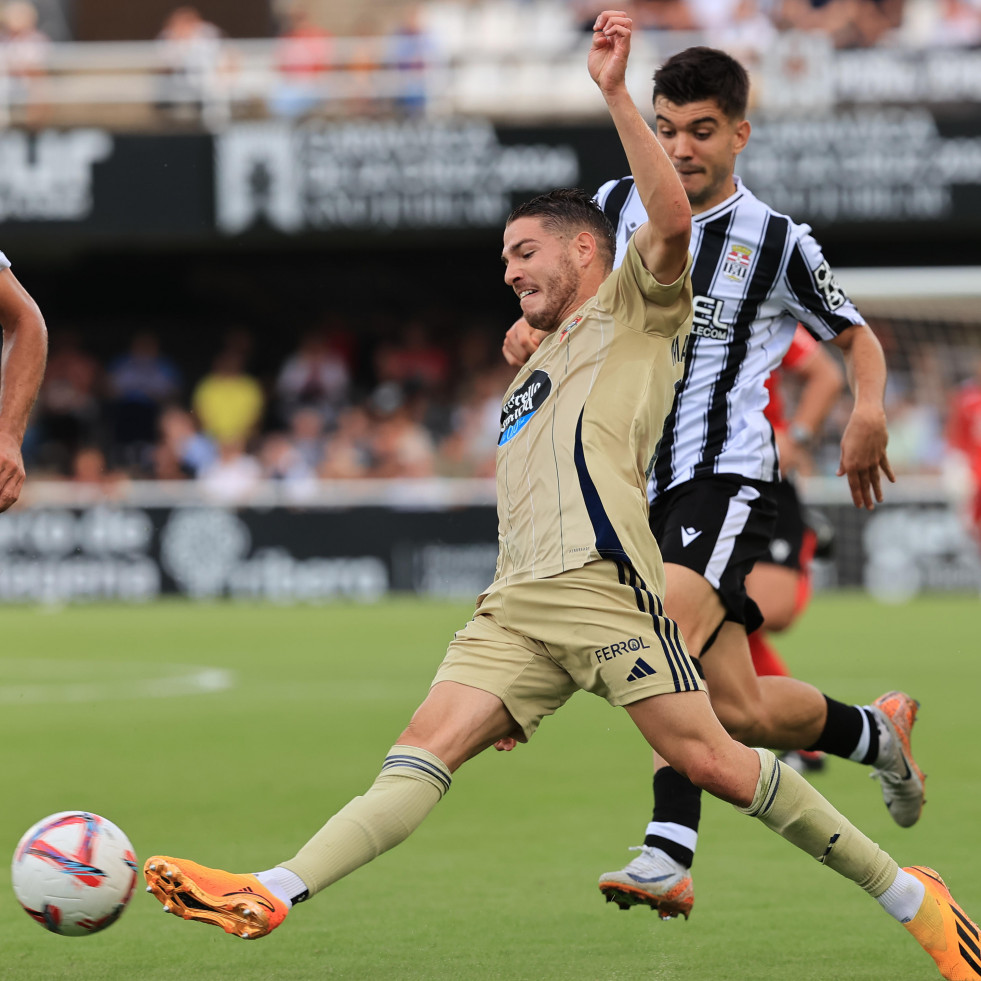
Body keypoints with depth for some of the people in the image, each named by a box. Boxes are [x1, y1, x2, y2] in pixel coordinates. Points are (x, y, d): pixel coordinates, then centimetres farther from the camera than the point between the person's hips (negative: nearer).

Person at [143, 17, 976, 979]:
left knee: (707, 759, -14)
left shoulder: (634, 308, 13)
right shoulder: (531, 376, 35)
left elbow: (673, 221, -9)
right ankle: (270, 897, -27)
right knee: (424, 750, -10)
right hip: (515, 606, 7)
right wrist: (516, 687, 29)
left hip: (603, 579, -7)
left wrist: (614, 93, -14)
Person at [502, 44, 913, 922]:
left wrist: (869, 410, -7)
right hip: (639, 481, 5)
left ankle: (669, 853, -27)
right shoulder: (620, 208, 10)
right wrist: (532, 331, 2)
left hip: (728, 475, -5)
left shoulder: (778, 244, 0)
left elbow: (858, 336, 13)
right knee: (739, 710, -1)